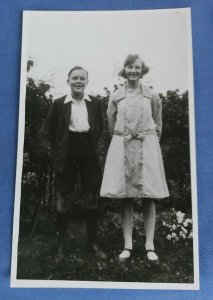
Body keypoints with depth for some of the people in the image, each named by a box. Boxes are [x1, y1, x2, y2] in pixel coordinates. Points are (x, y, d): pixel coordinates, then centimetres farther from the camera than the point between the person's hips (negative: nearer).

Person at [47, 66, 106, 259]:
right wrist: (59, 149, 5)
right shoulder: (59, 103, -1)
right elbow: (51, 129, 7)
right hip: (67, 155, -1)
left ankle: (93, 243, 18)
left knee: (91, 199, 6)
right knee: (65, 200, 5)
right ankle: (62, 244, 18)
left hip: (89, 154, 2)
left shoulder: (95, 103, 4)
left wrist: (92, 145, 7)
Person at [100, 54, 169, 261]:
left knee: (149, 198, -1)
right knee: (125, 198, 1)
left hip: (147, 148, 0)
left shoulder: (152, 96, 6)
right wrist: (124, 139, 12)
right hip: (122, 149, 1)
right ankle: (127, 245, 9)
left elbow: (158, 126, 12)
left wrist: (147, 141, 7)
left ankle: (150, 246, 7)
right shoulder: (116, 97, 7)